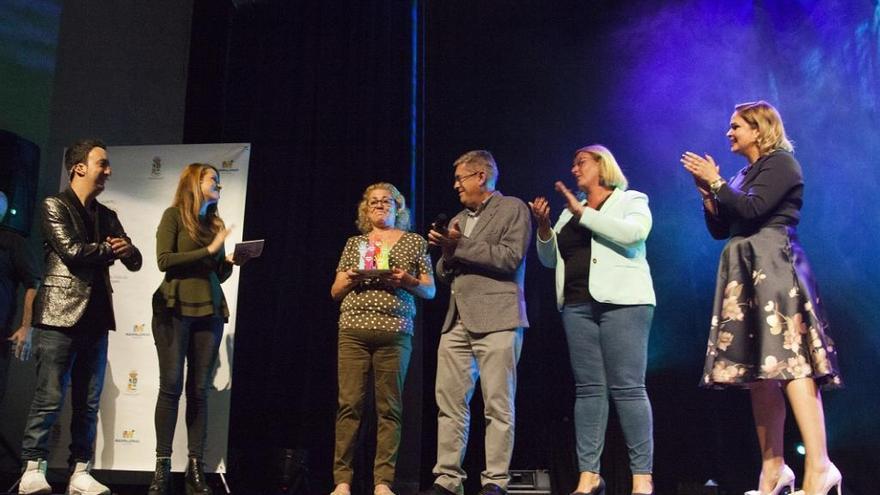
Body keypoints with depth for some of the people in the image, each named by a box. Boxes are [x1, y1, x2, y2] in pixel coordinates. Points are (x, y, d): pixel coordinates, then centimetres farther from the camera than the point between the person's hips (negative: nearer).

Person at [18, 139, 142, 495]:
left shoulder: (107, 216, 19)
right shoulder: (54, 206, 0)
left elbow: (135, 262, 15)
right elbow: (72, 251, -13)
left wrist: (127, 248, -8)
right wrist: (111, 248, 1)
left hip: (96, 317, 6)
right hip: (61, 316, -6)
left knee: (88, 402, 5)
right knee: (49, 398, -5)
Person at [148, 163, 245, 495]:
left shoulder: (215, 222, 17)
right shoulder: (174, 215, 2)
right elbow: (164, 260, -10)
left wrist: (230, 262, -2)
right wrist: (208, 250, -12)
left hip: (209, 312, 5)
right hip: (175, 309, -4)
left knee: (199, 390, 2)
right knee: (171, 387, -5)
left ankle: (195, 468, 4)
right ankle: (162, 467, 1)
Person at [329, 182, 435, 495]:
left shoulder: (415, 242, 13)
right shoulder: (354, 244, 18)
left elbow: (430, 291, 10)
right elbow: (335, 292, 16)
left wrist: (408, 281, -10)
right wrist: (350, 279, -5)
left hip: (395, 333, -1)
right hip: (354, 331, 2)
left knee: (389, 408, -3)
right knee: (349, 404, -5)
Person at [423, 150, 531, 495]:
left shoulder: (512, 209, 3)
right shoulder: (457, 220, 23)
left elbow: (510, 258, -10)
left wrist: (460, 245, -9)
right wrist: (448, 254, 1)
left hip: (496, 320, -6)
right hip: (457, 322, 7)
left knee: (498, 405, -4)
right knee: (449, 402, 3)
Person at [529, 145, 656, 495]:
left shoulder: (631, 200, 8)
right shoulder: (570, 212, 22)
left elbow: (633, 233, -13)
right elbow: (550, 259, 20)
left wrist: (583, 212, -12)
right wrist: (544, 227, 2)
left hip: (622, 302, -5)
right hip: (578, 305, 5)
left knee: (627, 387, -8)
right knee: (587, 388, 0)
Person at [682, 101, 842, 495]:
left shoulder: (781, 162, 1)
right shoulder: (744, 175, 23)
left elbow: (752, 210, -15)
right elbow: (719, 229, 20)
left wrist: (715, 181, -5)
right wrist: (707, 192, 9)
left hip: (774, 267, -8)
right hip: (746, 273, 8)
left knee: (788, 359, -19)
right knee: (758, 366, 2)